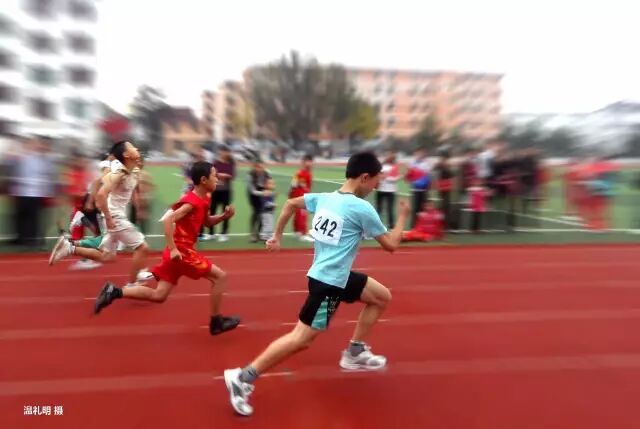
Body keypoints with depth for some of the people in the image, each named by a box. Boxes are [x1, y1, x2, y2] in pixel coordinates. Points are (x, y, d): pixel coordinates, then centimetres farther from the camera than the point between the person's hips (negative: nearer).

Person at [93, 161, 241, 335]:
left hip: (179, 251, 9)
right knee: (220, 276, -3)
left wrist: (224, 216, 6)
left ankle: (114, 291, 11)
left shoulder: (204, 199, 11)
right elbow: (168, 220, -27)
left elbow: (207, 222, 25)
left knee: (158, 295, 12)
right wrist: (173, 249, -30)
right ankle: (217, 322, 7)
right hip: (182, 251, -9)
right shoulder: (192, 202, -18)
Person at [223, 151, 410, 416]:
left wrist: (277, 236, 24)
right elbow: (391, 245, -8)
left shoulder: (324, 198, 5)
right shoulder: (362, 208, -17)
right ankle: (243, 378, 1)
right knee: (301, 338, -5)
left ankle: (354, 353, 28)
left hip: (338, 275, 9)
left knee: (382, 297, 20)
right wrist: (402, 216, 7)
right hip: (328, 281, -9)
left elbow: (291, 203, 17)